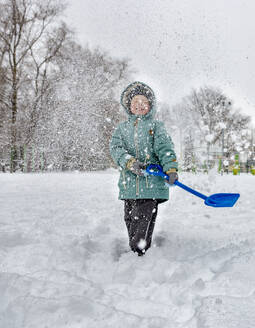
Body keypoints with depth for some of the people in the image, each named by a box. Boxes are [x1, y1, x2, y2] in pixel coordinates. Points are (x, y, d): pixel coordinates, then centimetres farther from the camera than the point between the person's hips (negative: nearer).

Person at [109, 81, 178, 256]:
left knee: (143, 220, -11)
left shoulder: (156, 126, 10)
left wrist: (171, 169, -20)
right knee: (130, 220, 9)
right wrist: (129, 162, -18)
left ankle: (139, 252, -7)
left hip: (151, 182, -3)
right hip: (129, 183, 3)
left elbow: (165, 149, -3)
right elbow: (115, 147, 1)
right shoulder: (122, 127, 17)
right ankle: (134, 252, 22)